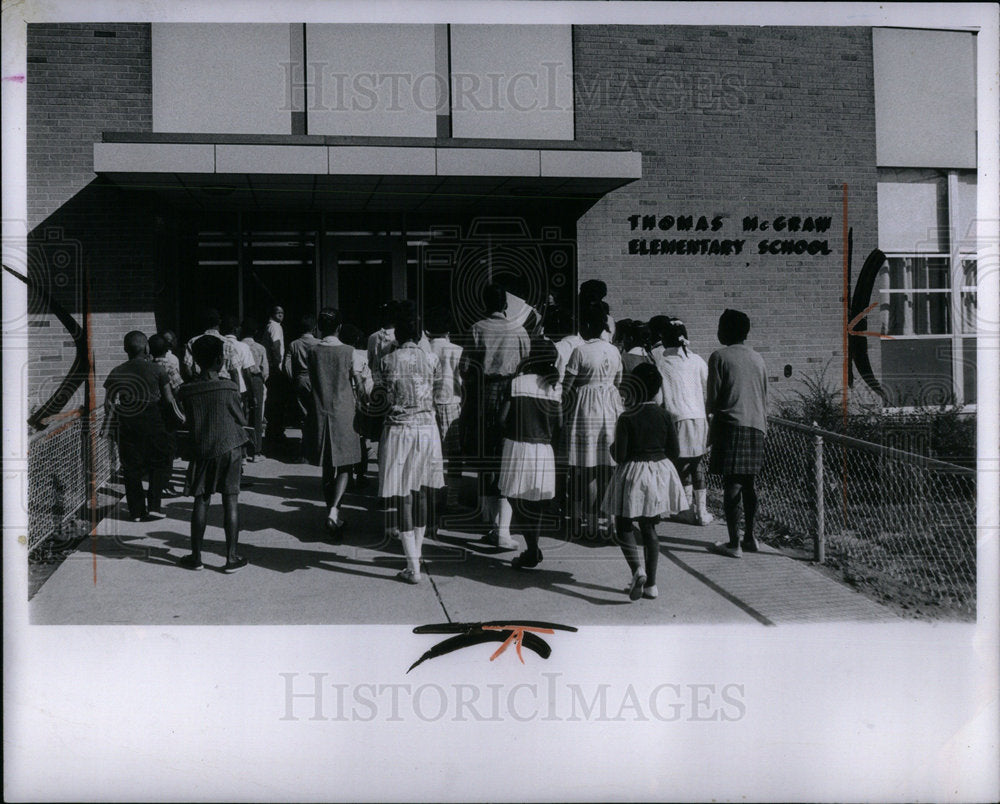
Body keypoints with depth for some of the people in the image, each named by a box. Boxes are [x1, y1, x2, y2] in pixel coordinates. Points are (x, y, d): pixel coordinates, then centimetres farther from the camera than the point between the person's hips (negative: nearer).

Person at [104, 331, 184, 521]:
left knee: (131, 468, 9)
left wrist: (110, 417, 21)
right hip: (153, 421, -2)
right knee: (160, 462, 11)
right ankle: (154, 504, 1)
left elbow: (108, 403, 2)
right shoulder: (157, 370, -3)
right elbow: (169, 399, -2)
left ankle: (137, 511, 12)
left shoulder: (117, 372, 3)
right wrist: (180, 417, 13)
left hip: (126, 422, 2)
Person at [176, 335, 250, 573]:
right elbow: (241, 421, 0)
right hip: (229, 449, -2)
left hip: (201, 451, 2)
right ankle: (232, 557, 5)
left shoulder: (186, 392, -5)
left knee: (201, 502, 10)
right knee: (231, 501, 3)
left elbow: (189, 420, 8)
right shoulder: (229, 389, -11)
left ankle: (196, 557, 15)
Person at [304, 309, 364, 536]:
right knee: (344, 467, 5)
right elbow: (358, 382, -3)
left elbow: (310, 383, 3)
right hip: (343, 415, -3)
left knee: (327, 469, 13)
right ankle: (333, 509, -15)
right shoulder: (349, 351, -8)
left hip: (319, 414, 3)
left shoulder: (311, 352, -2)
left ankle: (333, 517, 21)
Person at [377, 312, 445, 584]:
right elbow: (432, 397, 10)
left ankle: (413, 568, -3)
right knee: (421, 494, 15)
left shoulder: (389, 360, -5)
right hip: (428, 429, 3)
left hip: (399, 429, -3)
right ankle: (416, 556, 24)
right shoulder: (429, 359, 2)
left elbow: (386, 397, 2)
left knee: (402, 497, -1)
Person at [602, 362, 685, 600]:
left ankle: (638, 569, -13)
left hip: (633, 475, -5)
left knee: (623, 526, 10)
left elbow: (619, 455, -15)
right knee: (649, 528, 15)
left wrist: (612, 447, 5)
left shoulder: (627, 418, -15)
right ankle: (651, 583, 16)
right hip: (659, 473, 5)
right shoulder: (664, 416, -2)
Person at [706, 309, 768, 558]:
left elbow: (713, 398, -6)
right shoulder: (757, 359, 14)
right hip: (756, 426, 6)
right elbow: (764, 398, 17)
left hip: (731, 425, -6)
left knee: (731, 484, -4)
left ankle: (734, 543, -4)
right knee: (748, 483, 13)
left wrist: (710, 410, 12)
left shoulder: (720, 356, -4)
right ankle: (749, 537, 17)